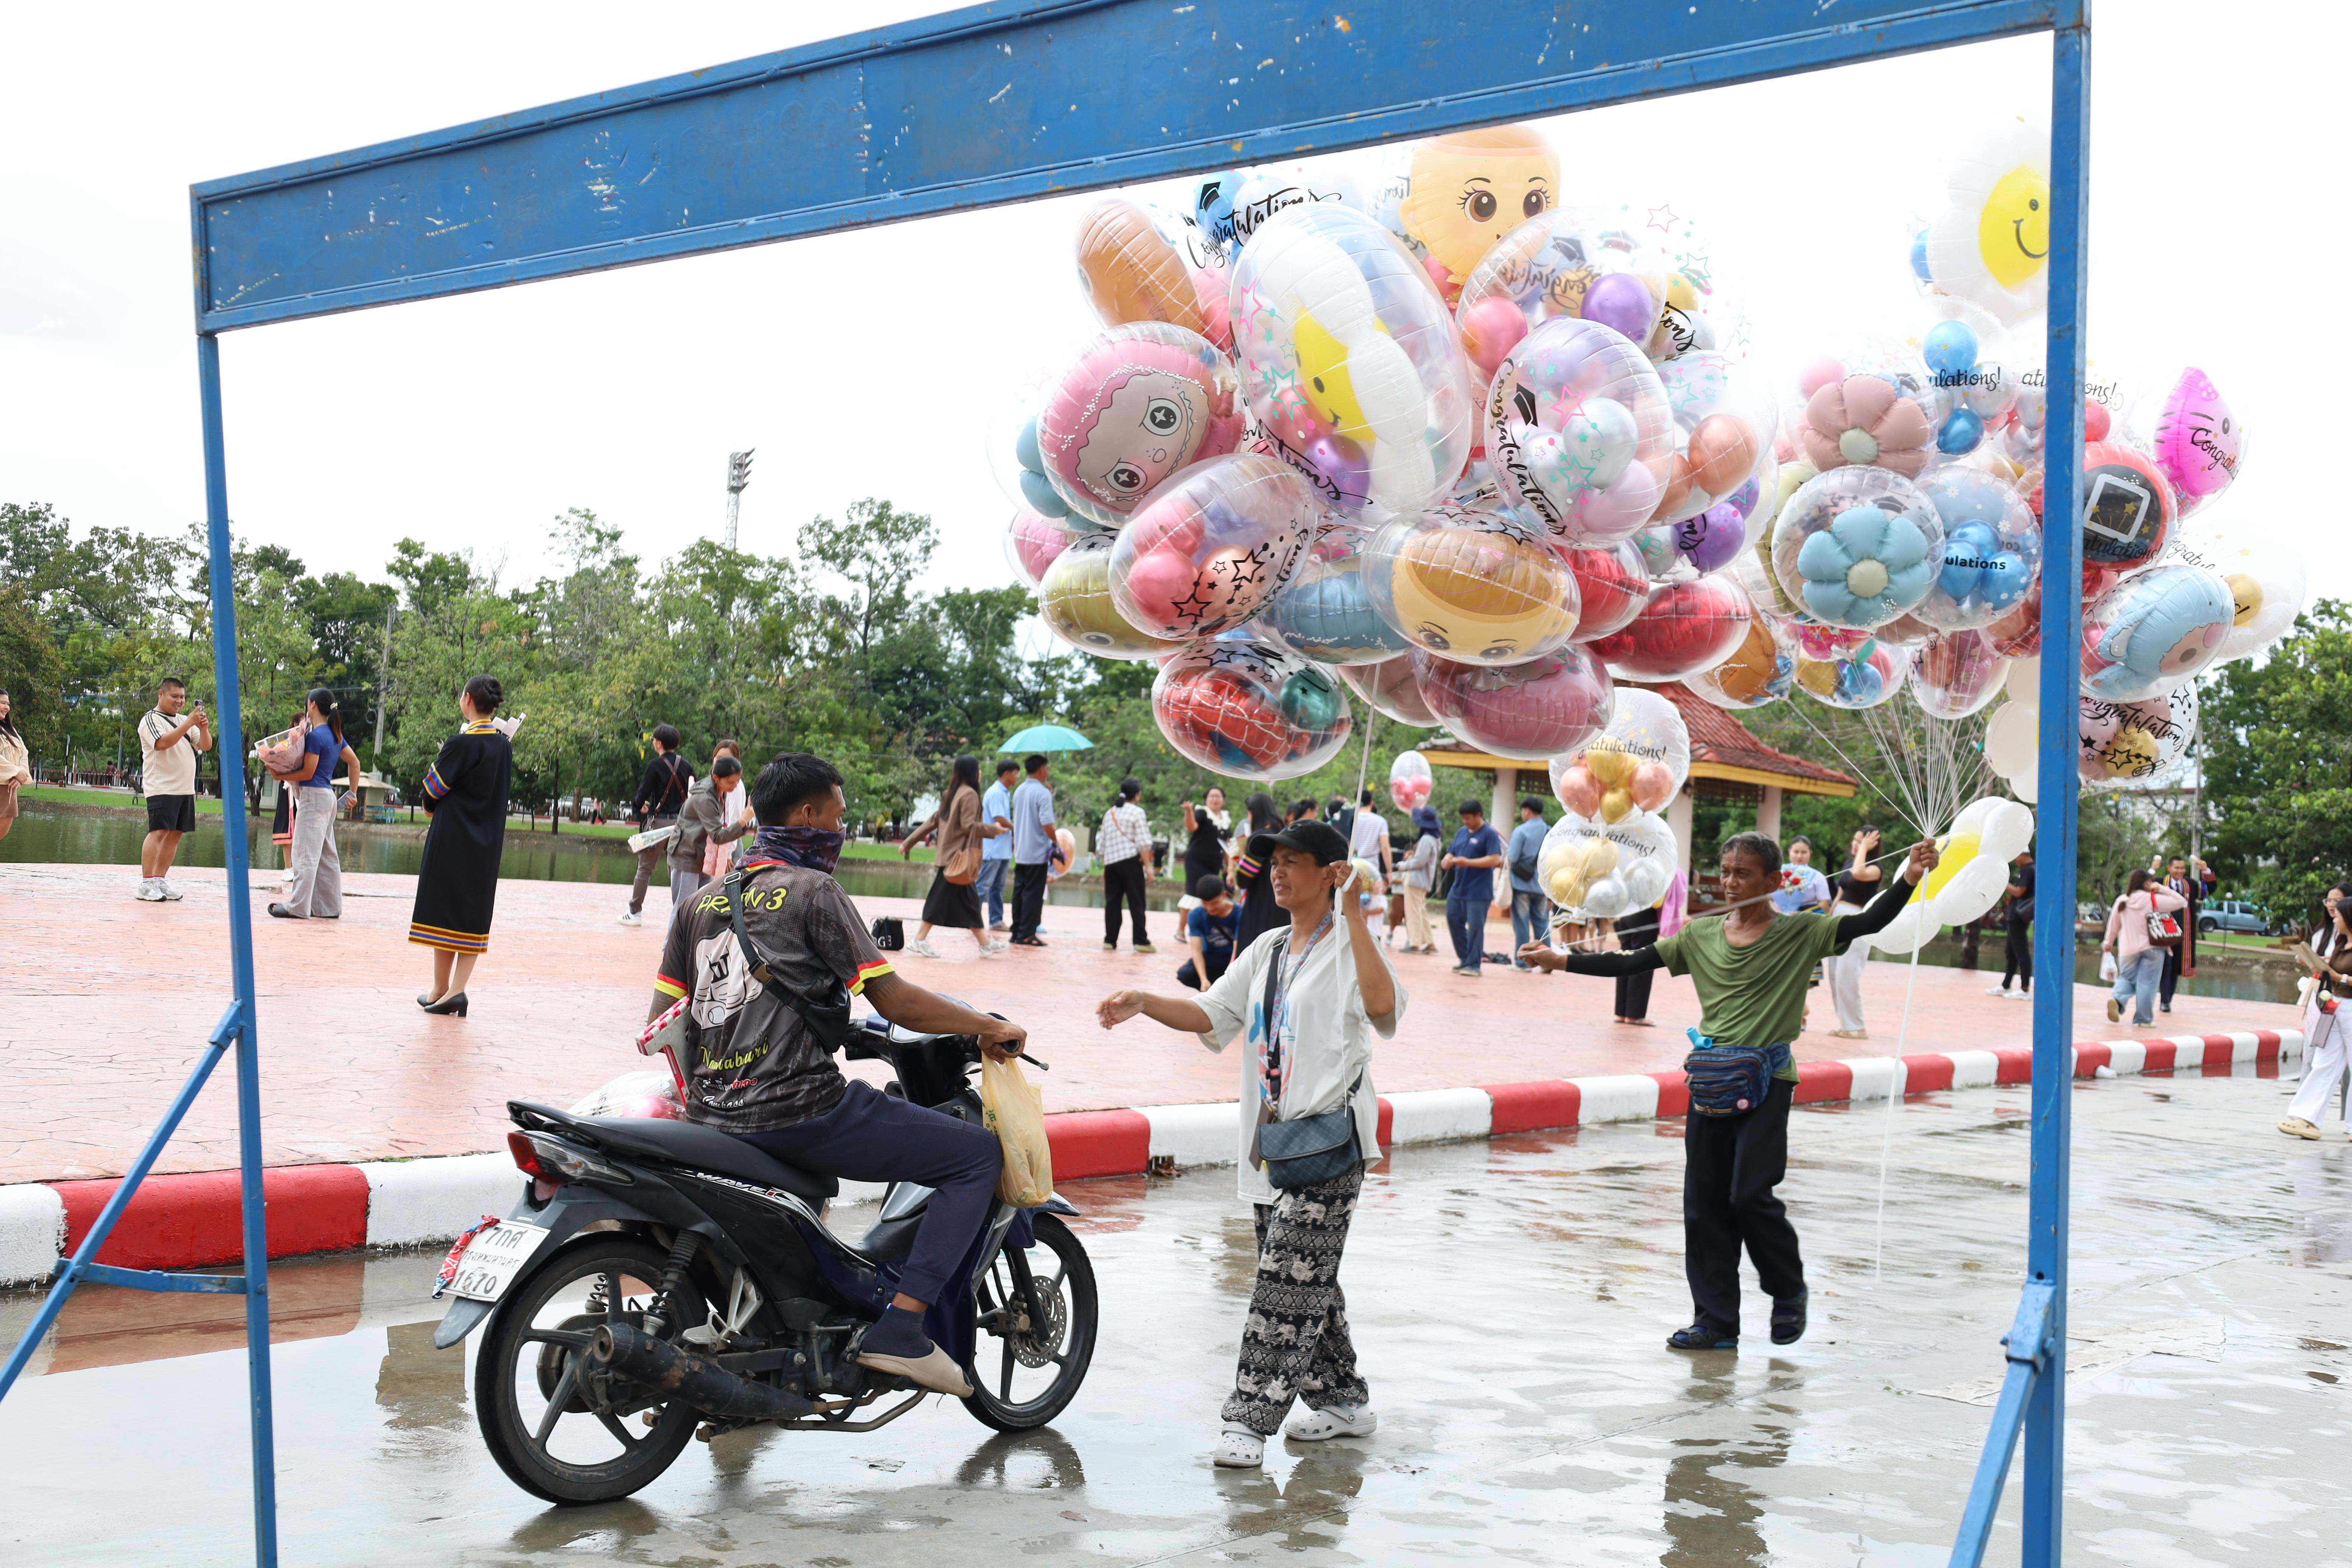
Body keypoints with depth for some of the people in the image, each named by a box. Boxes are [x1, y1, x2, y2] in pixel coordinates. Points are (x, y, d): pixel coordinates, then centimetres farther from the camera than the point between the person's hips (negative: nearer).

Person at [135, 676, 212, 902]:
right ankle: (147, 884, -13)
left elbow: (206, 746, 14)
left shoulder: (184, 721, 20)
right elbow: (163, 743, -20)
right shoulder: (151, 720, -2)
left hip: (185, 789, 7)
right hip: (161, 787, -7)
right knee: (159, 832, -13)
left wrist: (204, 728, -6)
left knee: (175, 834, 6)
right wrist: (189, 724, -22)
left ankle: (160, 881, 11)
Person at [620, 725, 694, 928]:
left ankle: (635, 912, 10)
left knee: (645, 868, 6)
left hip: (658, 821, -4)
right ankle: (679, 915, 2)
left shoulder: (656, 765, -9)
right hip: (681, 823, 4)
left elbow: (644, 793, -9)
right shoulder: (687, 766, 4)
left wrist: (638, 807, 11)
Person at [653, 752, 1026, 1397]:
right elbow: (895, 1002, -11)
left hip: (712, 1118, 8)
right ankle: (900, 1328, -12)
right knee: (981, 1154, -3)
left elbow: (660, 1021, 14)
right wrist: (990, 1028, 1)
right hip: (800, 1111, -8)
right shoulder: (812, 891, -6)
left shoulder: (703, 902, 14)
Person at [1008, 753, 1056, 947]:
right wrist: (1056, 842, -6)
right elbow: (1047, 823, -22)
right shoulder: (1042, 793, -14)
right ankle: (1026, 935, -3)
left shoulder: (1019, 792, 10)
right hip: (1037, 853, -7)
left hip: (1020, 852, 7)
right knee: (1033, 894, -3)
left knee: (1019, 892, 11)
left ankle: (1017, 932, 14)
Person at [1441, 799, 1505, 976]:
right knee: (1454, 922, 11)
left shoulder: (1489, 834, -7)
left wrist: (1468, 862, -22)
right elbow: (1451, 853, 18)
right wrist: (1447, 861, -7)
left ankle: (1473, 965, 1)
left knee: (1475, 928, -6)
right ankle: (1465, 958, 24)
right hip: (1458, 888, 8)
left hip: (1478, 892, -8)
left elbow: (1495, 859, -16)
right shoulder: (1461, 832, 15)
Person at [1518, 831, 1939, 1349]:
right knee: (1703, 1201, 5)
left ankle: (1790, 1290, 19)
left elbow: (1870, 922, -8)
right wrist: (1560, 960, 2)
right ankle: (1716, 1321, 15)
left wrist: (1908, 879, -23)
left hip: (1767, 1079, -4)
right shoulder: (1701, 936, 9)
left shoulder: (1801, 933, 0)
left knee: (1750, 1194, -9)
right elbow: (1633, 964, 8)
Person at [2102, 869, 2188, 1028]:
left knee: (2126, 978, 15)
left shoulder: (2121, 902, 3)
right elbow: (2180, 902, -5)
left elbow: (2114, 925, 12)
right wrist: (2162, 889, 1)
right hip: (2152, 948, -3)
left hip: (2128, 949, 3)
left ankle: (2117, 1000, -15)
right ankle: (2143, 1019, 2)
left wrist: (2108, 943, 26)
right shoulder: (2154, 900, -9)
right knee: (2147, 983, 2)